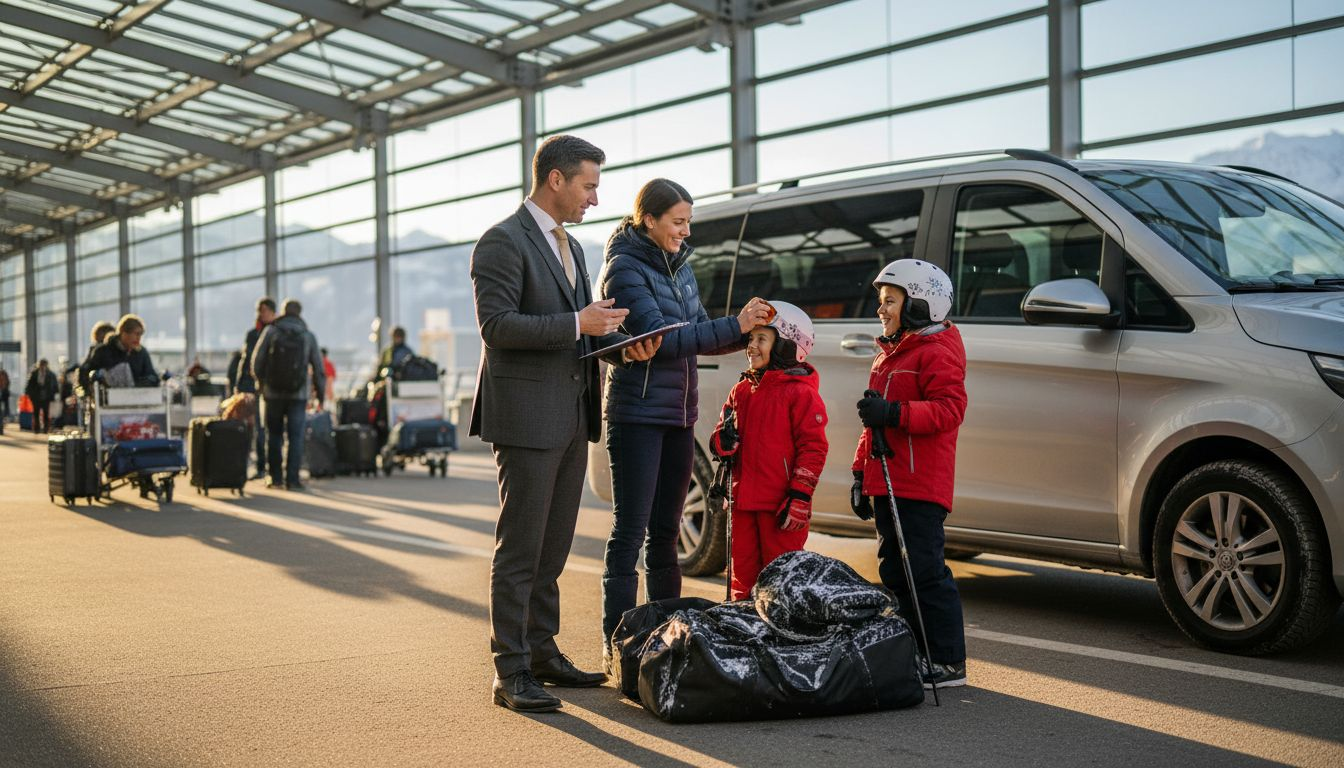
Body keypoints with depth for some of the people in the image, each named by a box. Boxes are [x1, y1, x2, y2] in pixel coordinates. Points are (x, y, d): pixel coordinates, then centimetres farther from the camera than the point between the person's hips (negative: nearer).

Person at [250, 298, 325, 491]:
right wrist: (320, 392, 14)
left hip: (272, 393, 0)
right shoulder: (308, 336, 1)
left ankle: (275, 477, 12)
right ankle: (292, 478, -5)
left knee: (274, 435, 11)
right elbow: (317, 367, 3)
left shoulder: (270, 331, -2)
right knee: (296, 437, 2)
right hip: (298, 394, 0)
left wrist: (260, 381, 16)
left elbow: (257, 360, -2)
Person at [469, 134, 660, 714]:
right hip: (527, 417, -9)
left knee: (553, 547, 14)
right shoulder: (503, 241, -9)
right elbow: (496, 324, -18)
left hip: (571, 419, 9)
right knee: (520, 548, -5)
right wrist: (577, 324, -20)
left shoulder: (570, 246, 19)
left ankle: (542, 651, 23)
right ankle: (510, 672, 1)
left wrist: (621, 345, 4)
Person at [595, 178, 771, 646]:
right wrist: (735, 327, -18)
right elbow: (659, 339, -19)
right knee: (631, 530, -5)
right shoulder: (625, 268, -11)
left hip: (679, 416, 8)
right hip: (638, 415, -8)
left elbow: (698, 336, 15)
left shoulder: (679, 267, 13)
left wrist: (748, 332, -2)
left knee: (665, 531, 13)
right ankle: (617, 641, 0)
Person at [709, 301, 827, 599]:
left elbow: (813, 448, -10)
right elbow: (719, 442, 19)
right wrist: (724, 440, -6)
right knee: (743, 572, 13)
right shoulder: (742, 391, 14)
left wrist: (800, 495, -15)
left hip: (781, 503, -6)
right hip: (743, 499, 7)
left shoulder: (801, 393, -7)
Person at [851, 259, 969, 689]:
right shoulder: (889, 353, 23)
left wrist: (894, 413, -28)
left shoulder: (937, 351, -8)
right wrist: (861, 472, 23)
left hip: (920, 487, -10)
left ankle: (948, 662, -2)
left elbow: (949, 409, -21)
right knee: (896, 572, 12)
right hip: (887, 484, 10)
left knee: (925, 573, -9)